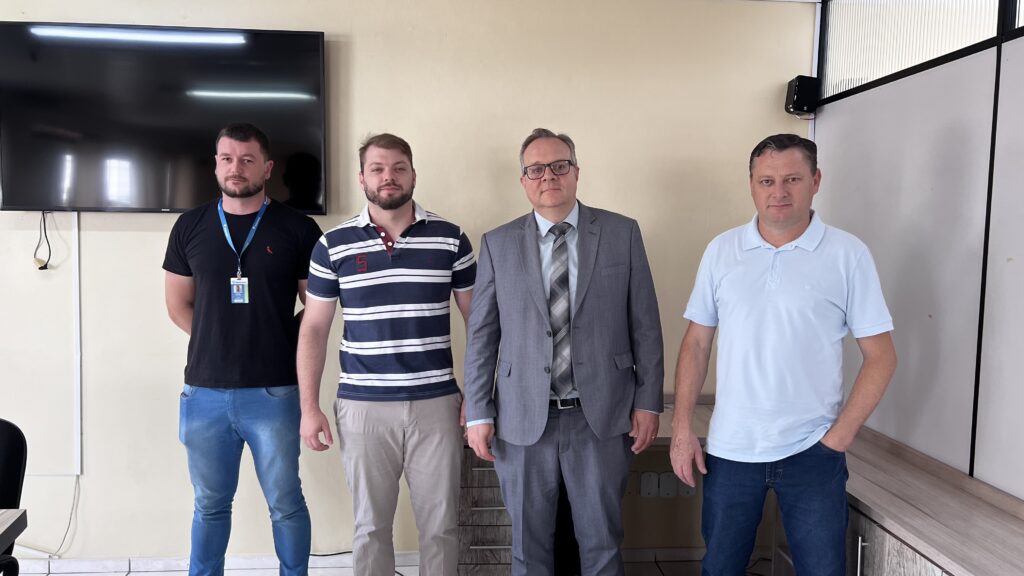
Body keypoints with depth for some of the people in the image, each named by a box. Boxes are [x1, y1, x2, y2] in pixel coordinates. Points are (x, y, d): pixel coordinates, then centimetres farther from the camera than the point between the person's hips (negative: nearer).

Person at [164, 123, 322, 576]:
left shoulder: (298, 229, -3)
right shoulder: (190, 227, 6)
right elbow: (178, 305, 14)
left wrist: (278, 348, 0)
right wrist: (218, 345, 7)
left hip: (274, 393, -2)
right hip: (205, 392, 3)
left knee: (285, 503, 9)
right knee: (210, 505, 16)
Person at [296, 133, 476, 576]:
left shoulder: (451, 239, 1)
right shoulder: (333, 245, 1)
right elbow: (314, 329, 5)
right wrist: (309, 407, -1)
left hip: (436, 403, 0)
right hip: (363, 406, 0)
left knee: (440, 524, 9)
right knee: (370, 525, 12)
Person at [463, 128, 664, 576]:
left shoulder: (622, 233, 1)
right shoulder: (497, 244, 2)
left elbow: (645, 324, 2)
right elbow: (481, 336, 3)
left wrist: (648, 402, 0)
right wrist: (479, 413, 1)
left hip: (602, 416, 0)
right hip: (523, 420, 1)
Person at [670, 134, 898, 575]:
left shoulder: (848, 254, -5)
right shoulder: (721, 250, 2)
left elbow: (880, 356, -2)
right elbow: (696, 343, 5)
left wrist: (839, 437, -8)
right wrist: (682, 428, 0)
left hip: (812, 451, -2)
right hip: (730, 449, 2)